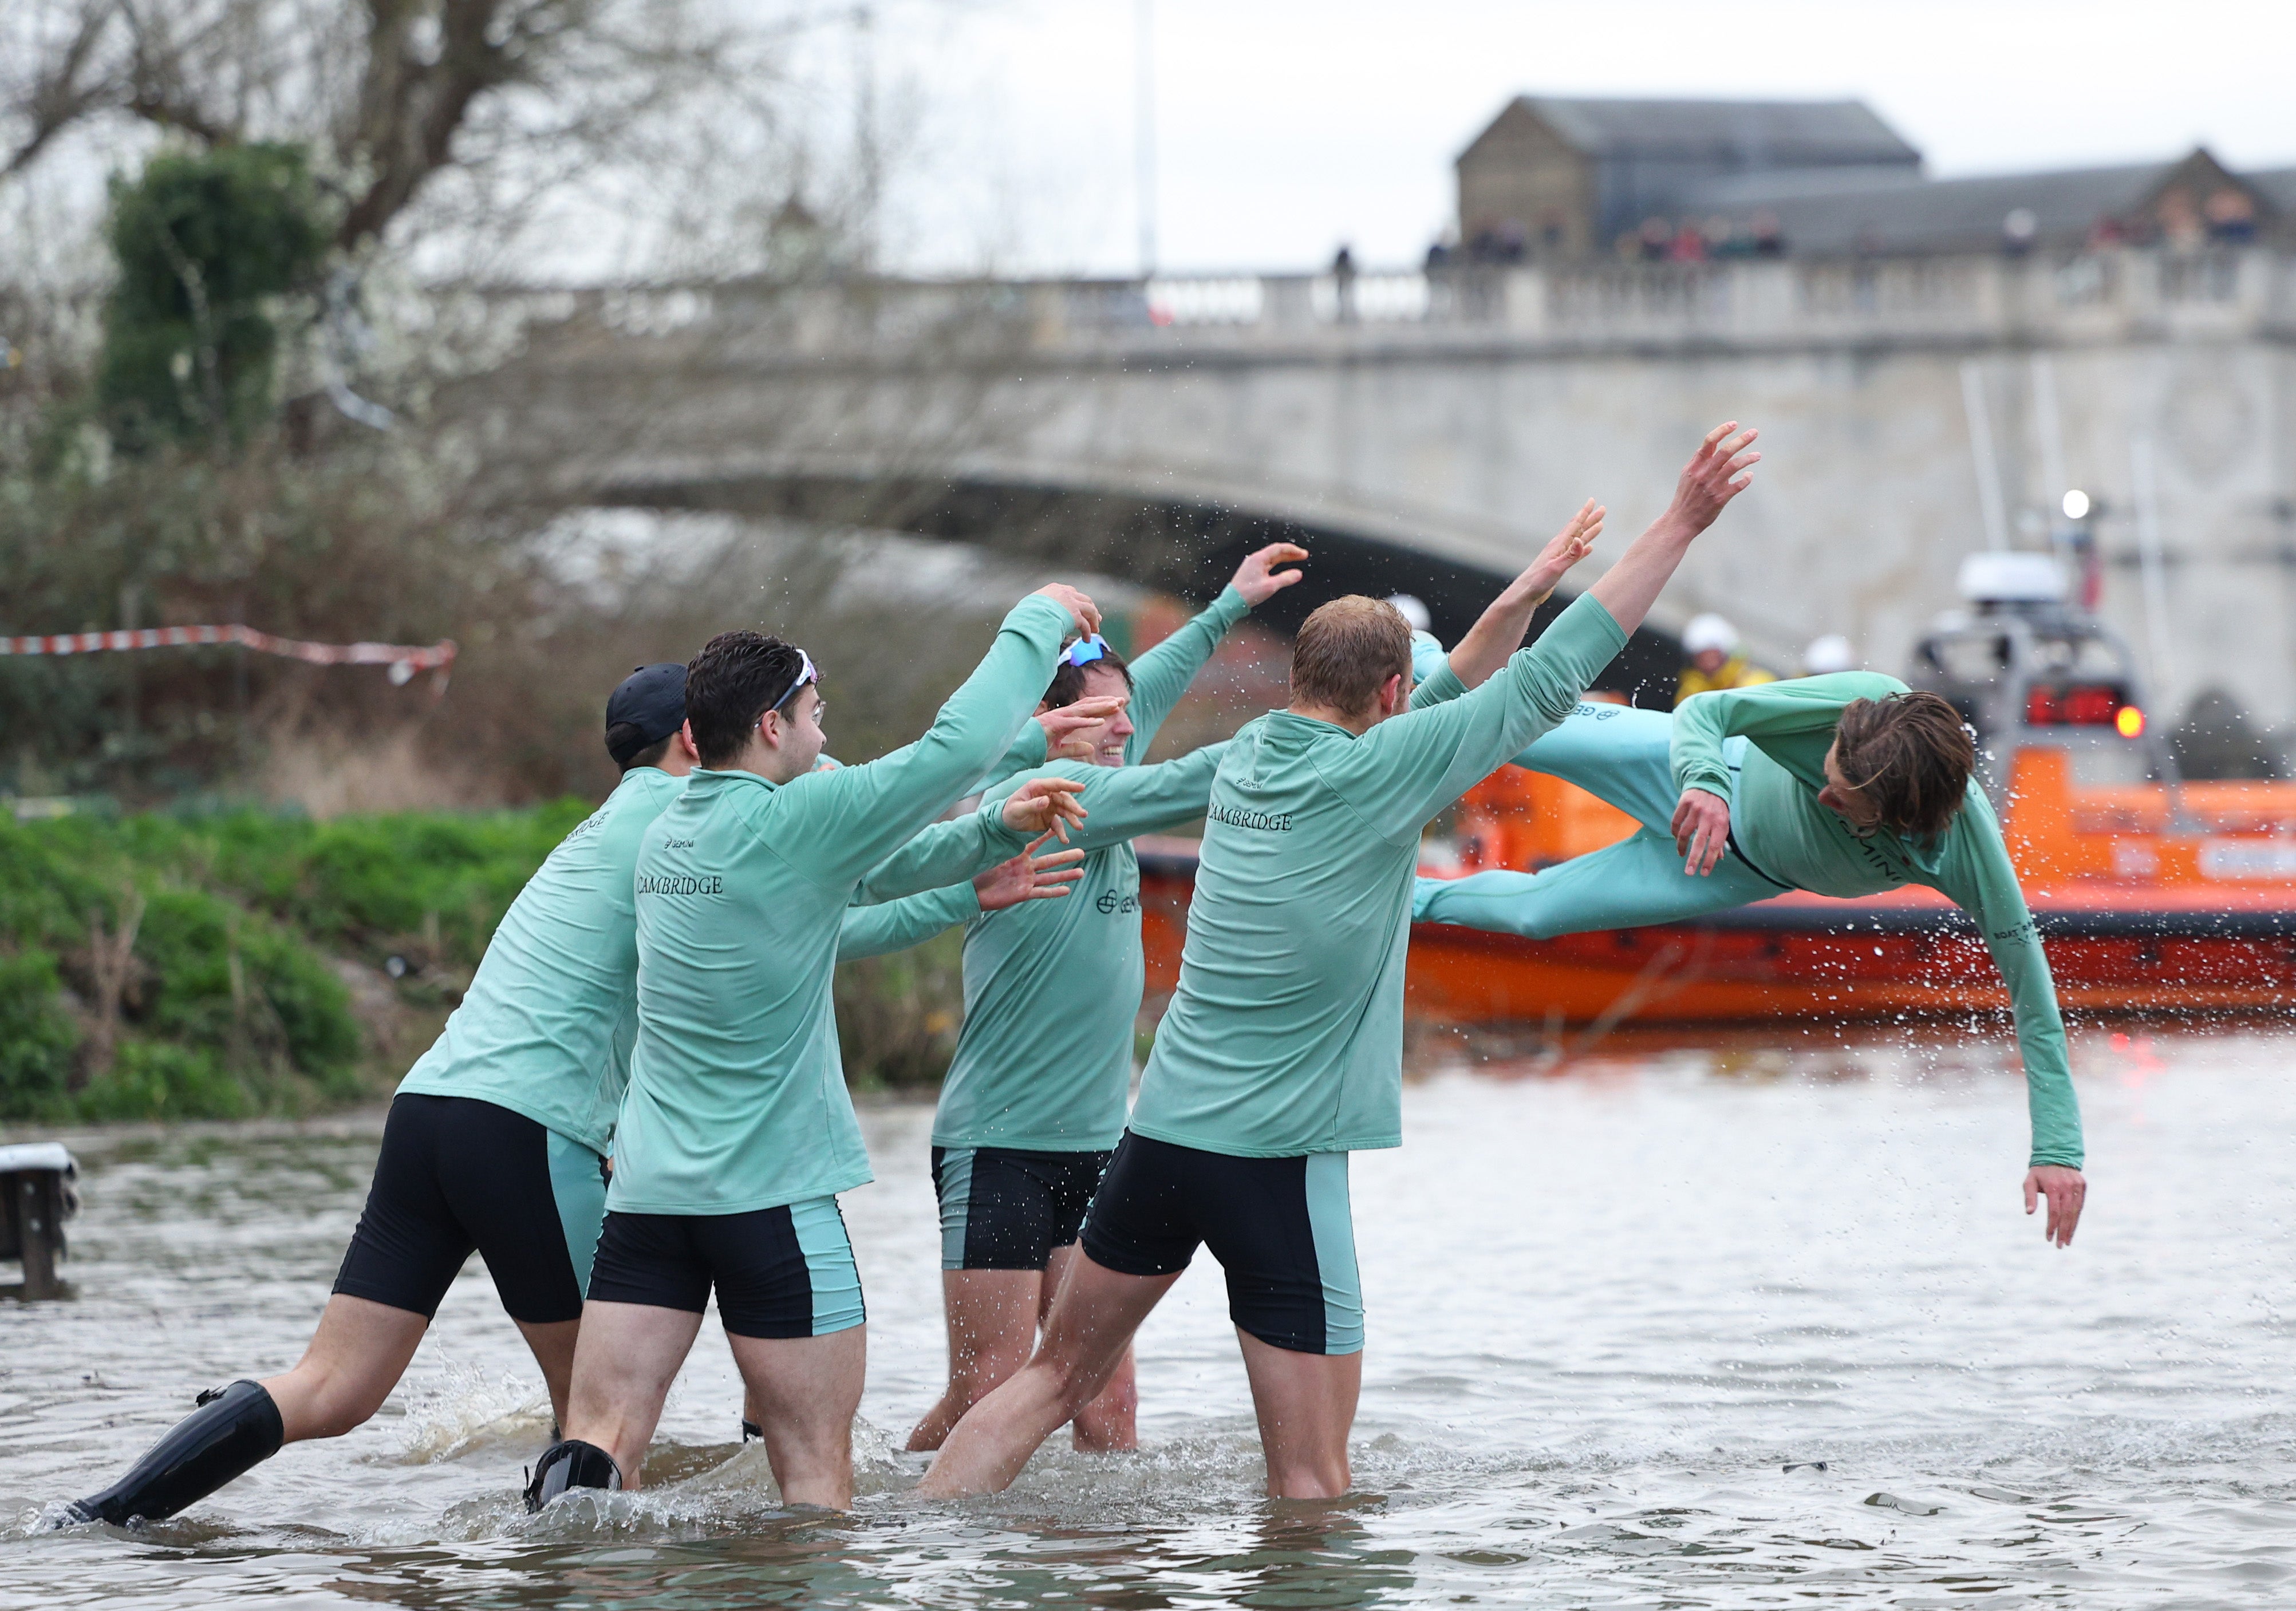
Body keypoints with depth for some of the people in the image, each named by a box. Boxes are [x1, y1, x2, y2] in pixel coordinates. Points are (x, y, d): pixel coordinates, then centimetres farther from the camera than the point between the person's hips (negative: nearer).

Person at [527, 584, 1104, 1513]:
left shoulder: (666, 838, 14)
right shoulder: (790, 822, -11)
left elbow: (866, 871, 23)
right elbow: (958, 745, -10)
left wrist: (998, 833, 16)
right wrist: (1037, 625, 4)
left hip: (649, 1189, 6)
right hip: (774, 1193, -6)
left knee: (603, 1440, -3)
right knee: (816, 1472, 1)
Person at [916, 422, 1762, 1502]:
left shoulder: (1250, 755, 8)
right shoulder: (1375, 775, -11)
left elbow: (1409, 718, 25)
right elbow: (1548, 683, -10)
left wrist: (1523, 594, 28)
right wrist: (1681, 524, -5)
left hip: (1163, 1131, 7)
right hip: (1281, 1161, -7)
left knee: (1058, 1379, 18)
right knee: (1311, 1481, -2)